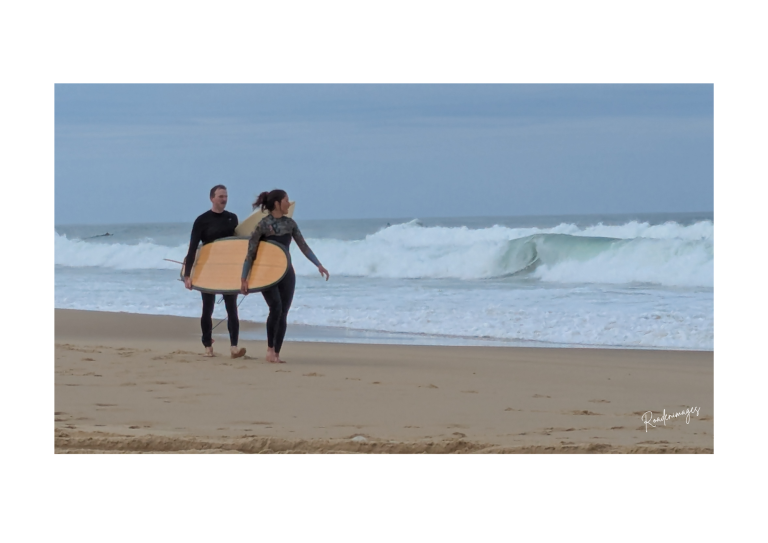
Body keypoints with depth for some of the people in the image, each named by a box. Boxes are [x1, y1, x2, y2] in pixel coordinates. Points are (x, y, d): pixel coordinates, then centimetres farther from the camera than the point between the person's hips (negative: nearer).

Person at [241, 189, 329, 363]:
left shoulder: (289, 223, 4)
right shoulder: (263, 225, -12)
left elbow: (303, 246, 10)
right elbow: (251, 252, -11)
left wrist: (319, 265, 3)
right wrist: (244, 278, -14)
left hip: (286, 272, 5)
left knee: (283, 313, 1)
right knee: (276, 307, -21)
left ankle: (276, 353, 7)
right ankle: (270, 349, -8)